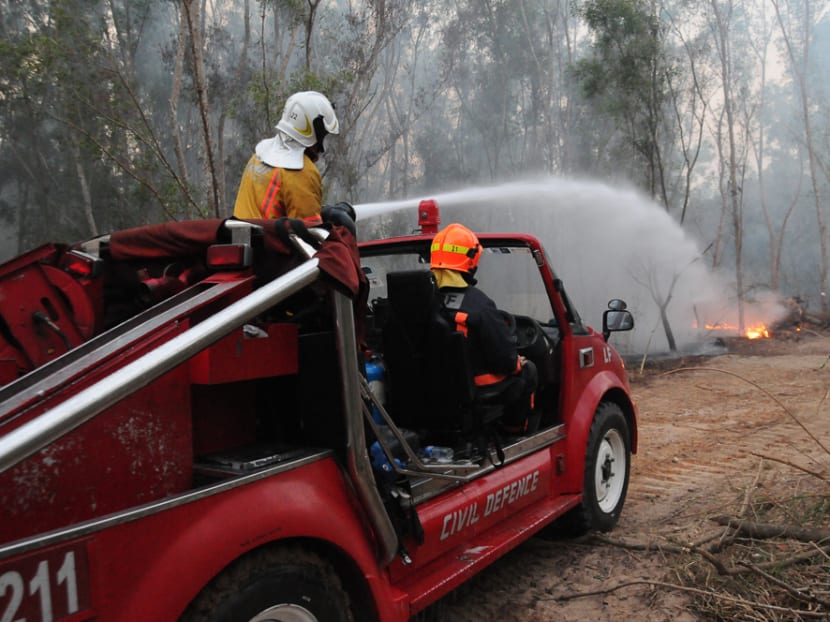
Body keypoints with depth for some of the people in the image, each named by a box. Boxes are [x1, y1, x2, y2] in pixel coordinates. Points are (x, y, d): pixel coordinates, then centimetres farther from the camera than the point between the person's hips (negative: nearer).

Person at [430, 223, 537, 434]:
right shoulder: (479, 305, -27)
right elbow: (505, 359, -21)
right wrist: (518, 363, 2)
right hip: (480, 392, -6)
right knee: (527, 370, 20)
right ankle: (514, 429, 30)